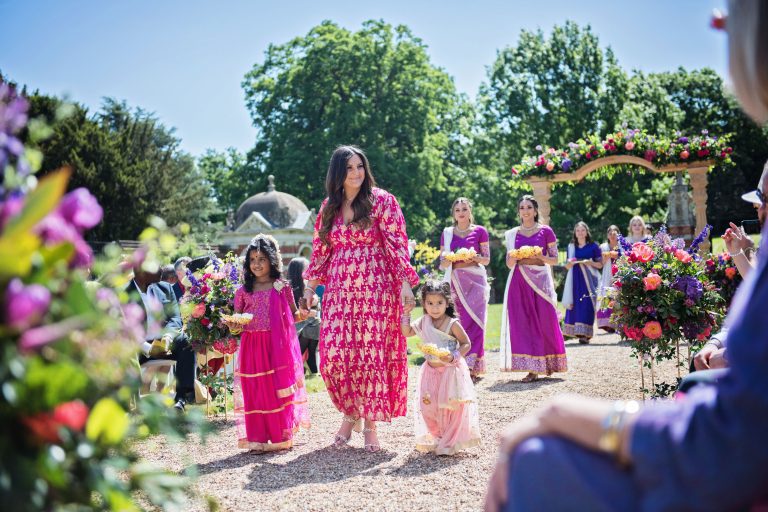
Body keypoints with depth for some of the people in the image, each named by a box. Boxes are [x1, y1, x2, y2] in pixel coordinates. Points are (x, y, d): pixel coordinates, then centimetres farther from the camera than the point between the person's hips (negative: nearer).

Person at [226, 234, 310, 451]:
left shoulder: (282, 287, 3)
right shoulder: (243, 291, 7)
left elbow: (293, 315, 9)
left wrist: (304, 312, -12)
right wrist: (232, 325, -11)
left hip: (278, 345, -1)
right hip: (252, 347, 2)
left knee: (279, 388, 1)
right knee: (255, 391, 3)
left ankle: (282, 435, 11)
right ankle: (258, 437, 9)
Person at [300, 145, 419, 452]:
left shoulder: (382, 201, 0)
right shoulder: (329, 206, 13)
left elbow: (397, 245, -5)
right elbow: (320, 250, 16)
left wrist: (405, 283, -13)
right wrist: (310, 287, 12)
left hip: (375, 288, -3)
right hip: (339, 291, 4)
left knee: (373, 355, -4)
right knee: (333, 355, -4)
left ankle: (370, 424, 11)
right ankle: (350, 413, 19)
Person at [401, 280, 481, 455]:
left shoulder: (452, 324, -13)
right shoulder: (423, 322, 3)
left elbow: (466, 344, -10)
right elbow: (407, 332, 10)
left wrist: (453, 357, -25)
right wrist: (406, 313, 0)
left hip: (451, 370, -5)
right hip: (431, 370, 5)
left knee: (452, 405, -2)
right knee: (427, 405, 5)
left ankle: (449, 443, 12)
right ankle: (433, 439, 23)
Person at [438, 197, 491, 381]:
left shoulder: (479, 231, 4)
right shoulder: (447, 233, 11)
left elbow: (486, 259, 4)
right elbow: (442, 264, 10)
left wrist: (473, 257, -15)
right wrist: (450, 259, -12)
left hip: (475, 280, -2)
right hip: (455, 281, 2)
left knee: (474, 321, -7)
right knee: (459, 322, -1)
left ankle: (473, 367, -6)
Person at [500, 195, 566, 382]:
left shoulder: (546, 231, 3)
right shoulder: (512, 234, 10)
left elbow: (554, 259, 4)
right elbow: (509, 264, 12)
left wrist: (540, 256, -14)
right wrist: (514, 258, -10)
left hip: (540, 279, -2)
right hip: (519, 281, 2)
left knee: (545, 320, -1)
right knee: (522, 322, -3)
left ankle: (548, 362, 18)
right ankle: (532, 368, 1)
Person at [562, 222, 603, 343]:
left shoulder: (593, 246, 4)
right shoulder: (571, 247, 12)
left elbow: (600, 264, 5)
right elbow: (567, 266, 16)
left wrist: (589, 262, -13)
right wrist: (571, 263, -7)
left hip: (589, 279, -3)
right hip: (575, 279, 3)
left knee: (587, 305, -10)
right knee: (575, 305, -1)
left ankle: (585, 334, -12)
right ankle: (577, 332, 7)